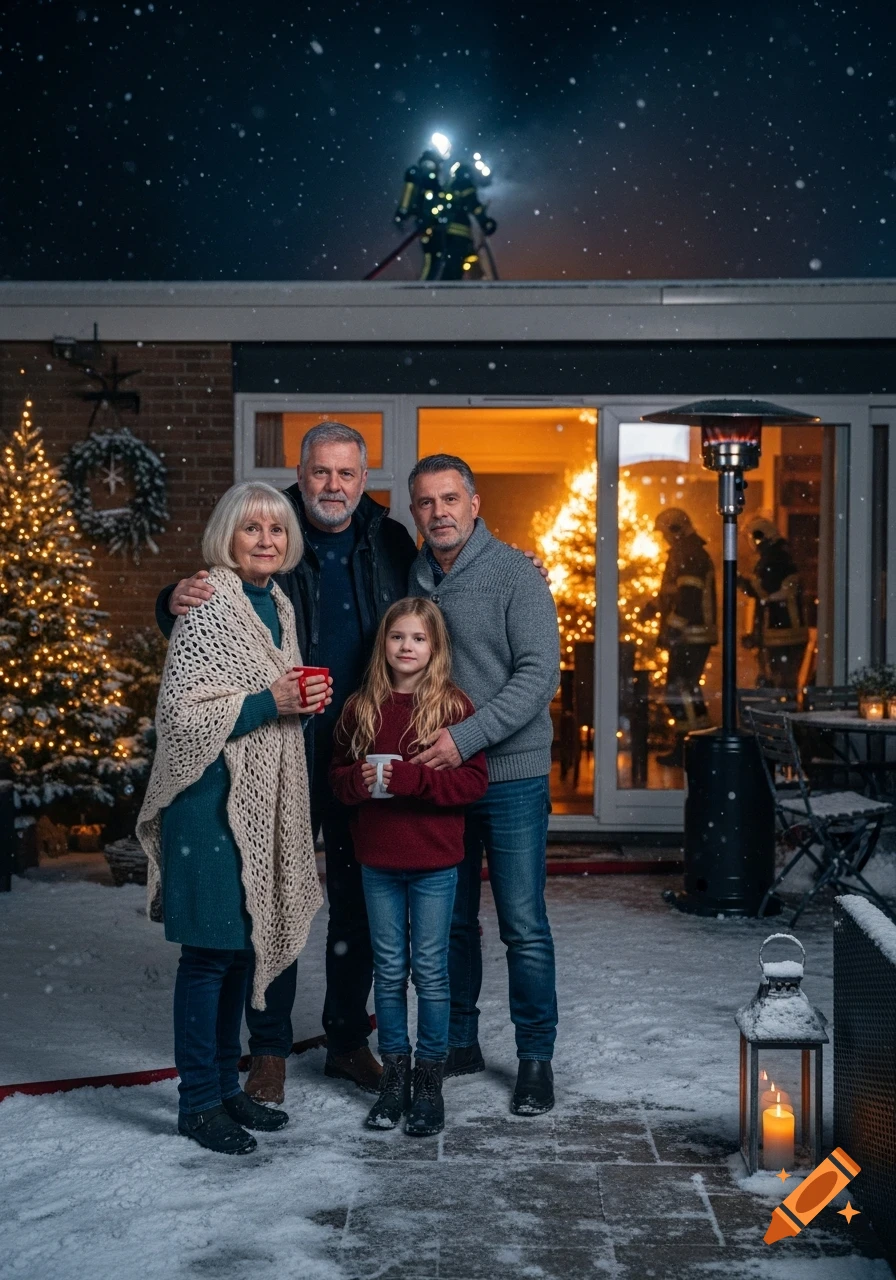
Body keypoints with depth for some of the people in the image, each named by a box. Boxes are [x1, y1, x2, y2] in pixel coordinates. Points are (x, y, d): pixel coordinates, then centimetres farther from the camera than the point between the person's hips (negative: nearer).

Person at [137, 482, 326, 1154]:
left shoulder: (279, 605, 13)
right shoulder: (209, 604, -13)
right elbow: (181, 711, -18)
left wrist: (305, 699, 5)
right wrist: (269, 702, -20)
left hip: (263, 797, 9)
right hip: (212, 796, -9)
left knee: (243, 945, 15)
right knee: (209, 948, -3)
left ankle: (226, 1085, 26)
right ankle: (198, 1103, 9)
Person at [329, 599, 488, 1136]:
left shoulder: (453, 706, -6)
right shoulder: (361, 707, 4)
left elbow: (475, 780, -11)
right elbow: (337, 773, 11)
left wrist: (411, 778, -21)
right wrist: (358, 780, -12)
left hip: (434, 861, -3)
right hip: (378, 860, 3)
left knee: (430, 971, 4)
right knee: (389, 970, 11)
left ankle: (430, 1080, 16)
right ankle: (395, 1075, 22)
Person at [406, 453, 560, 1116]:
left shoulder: (515, 575, -8)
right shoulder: (412, 579, 8)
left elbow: (539, 675, -15)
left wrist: (467, 737, -23)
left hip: (511, 774, -5)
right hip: (436, 774, 5)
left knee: (524, 927, 0)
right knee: (448, 921, 13)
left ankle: (536, 1057, 12)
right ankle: (459, 1042, 27)